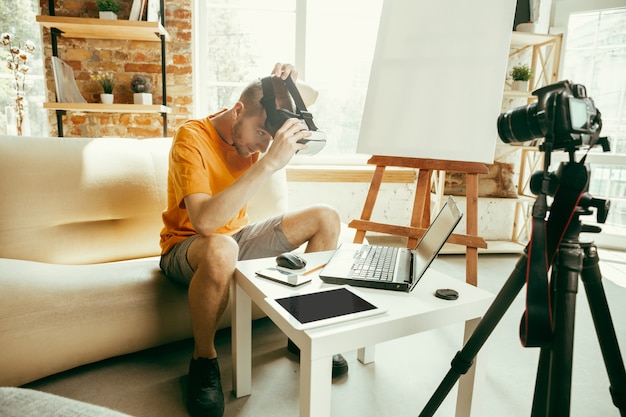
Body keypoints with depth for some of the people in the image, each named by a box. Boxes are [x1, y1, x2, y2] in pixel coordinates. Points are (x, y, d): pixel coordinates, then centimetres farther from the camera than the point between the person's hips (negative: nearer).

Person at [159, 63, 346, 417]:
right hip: (188, 247, -6)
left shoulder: (252, 128, -4)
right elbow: (205, 222, -39)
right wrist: (270, 163, -41)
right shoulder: (192, 138, -24)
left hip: (237, 236, 7)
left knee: (327, 218, -6)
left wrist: (294, 84, -15)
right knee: (221, 250, -44)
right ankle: (203, 358, -16)